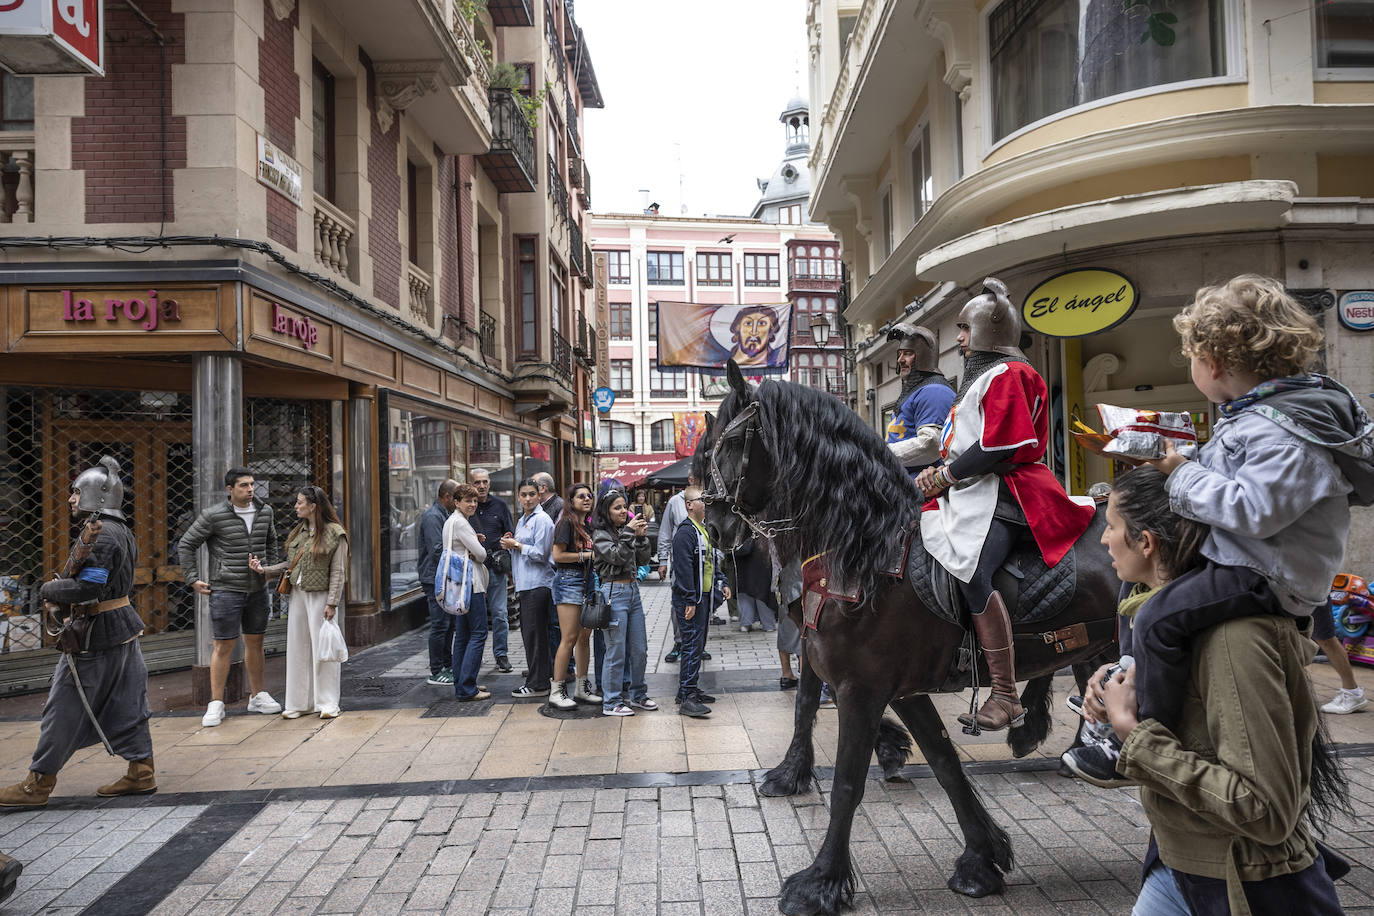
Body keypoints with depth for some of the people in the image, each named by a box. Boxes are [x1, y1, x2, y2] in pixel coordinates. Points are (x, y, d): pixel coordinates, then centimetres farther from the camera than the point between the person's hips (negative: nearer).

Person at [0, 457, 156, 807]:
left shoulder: (99, 534, -18)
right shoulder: (121, 531, 13)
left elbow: (88, 588, -24)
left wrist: (49, 589, -8)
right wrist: (61, 587, 7)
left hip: (96, 634, -9)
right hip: (122, 628, 10)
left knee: (64, 709, 2)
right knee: (125, 706, 12)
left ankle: (37, 784, 13)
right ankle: (141, 773, 17)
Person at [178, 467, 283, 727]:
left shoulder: (264, 511, 5)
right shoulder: (214, 516, -10)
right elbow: (186, 545, -1)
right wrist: (193, 579, -4)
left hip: (257, 589, 5)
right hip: (226, 590, -5)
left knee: (255, 642, 13)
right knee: (224, 646, -2)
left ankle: (258, 696, 24)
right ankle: (216, 704, 7)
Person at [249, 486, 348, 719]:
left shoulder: (335, 534, -8)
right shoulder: (298, 532, 13)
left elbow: (338, 571, -11)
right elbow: (289, 564, 16)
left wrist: (332, 603, -15)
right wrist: (263, 570, 3)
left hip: (321, 596, -7)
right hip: (298, 595, 7)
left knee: (322, 649, -2)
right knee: (298, 649, 9)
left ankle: (328, 704, 7)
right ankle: (300, 703, 18)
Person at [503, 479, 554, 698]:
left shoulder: (542, 520, -10)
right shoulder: (522, 520, 18)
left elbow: (539, 553, -15)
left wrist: (516, 545, -8)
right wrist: (510, 544, 6)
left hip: (538, 584, -9)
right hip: (525, 585, 9)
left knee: (534, 633, -5)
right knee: (528, 632, 13)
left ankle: (537, 684, 2)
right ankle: (545, 673, 23)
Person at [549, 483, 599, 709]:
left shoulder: (589, 524, 15)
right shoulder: (567, 523, -8)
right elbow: (558, 555, -15)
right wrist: (587, 555, -12)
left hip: (586, 580, 8)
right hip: (568, 580, -8)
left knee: (584, 636, 11)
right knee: (569, 638, -7)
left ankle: (582, 687, 21)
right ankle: (556, 691, 1)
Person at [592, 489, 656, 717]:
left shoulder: (626, 529, 12)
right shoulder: (600, 534, -6)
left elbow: (642, 560, 10)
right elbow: (617, 556, -19)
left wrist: (641, 538, -3)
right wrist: (629, 534, -21)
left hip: (633, 589, 7)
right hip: (614, 591, -7)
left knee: (639, 648, 13)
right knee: (616, 651, -3)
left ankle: (638, 695, 27)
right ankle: (611, 702, 8)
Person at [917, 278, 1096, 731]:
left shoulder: (1007, 375, -7)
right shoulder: (980, 376, 25)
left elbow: (996, 446, -18)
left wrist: (943, 476, -13)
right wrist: (938, 471, 6)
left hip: (997, 492, -11)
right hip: (968, 491, 11)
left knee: (973, 573, -30)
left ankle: (1005, 697, -27)